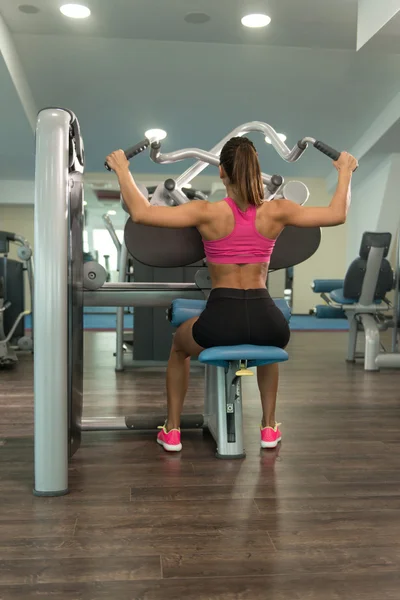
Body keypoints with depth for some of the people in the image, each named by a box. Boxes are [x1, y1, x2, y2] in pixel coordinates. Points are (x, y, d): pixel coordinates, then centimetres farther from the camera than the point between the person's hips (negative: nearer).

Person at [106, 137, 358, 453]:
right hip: (266, 319, 2)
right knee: (270, 343, 42)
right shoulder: (276, 211, 1)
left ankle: (172, 430, 35)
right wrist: (345, 170, 26)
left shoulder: (207, 212, -6)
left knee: (179, 345, 34)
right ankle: (270, 427, 40)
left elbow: (141, 212, -6)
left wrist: (122, 169, 9)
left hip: (221, 319, -2)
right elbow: (338, 214, 11)